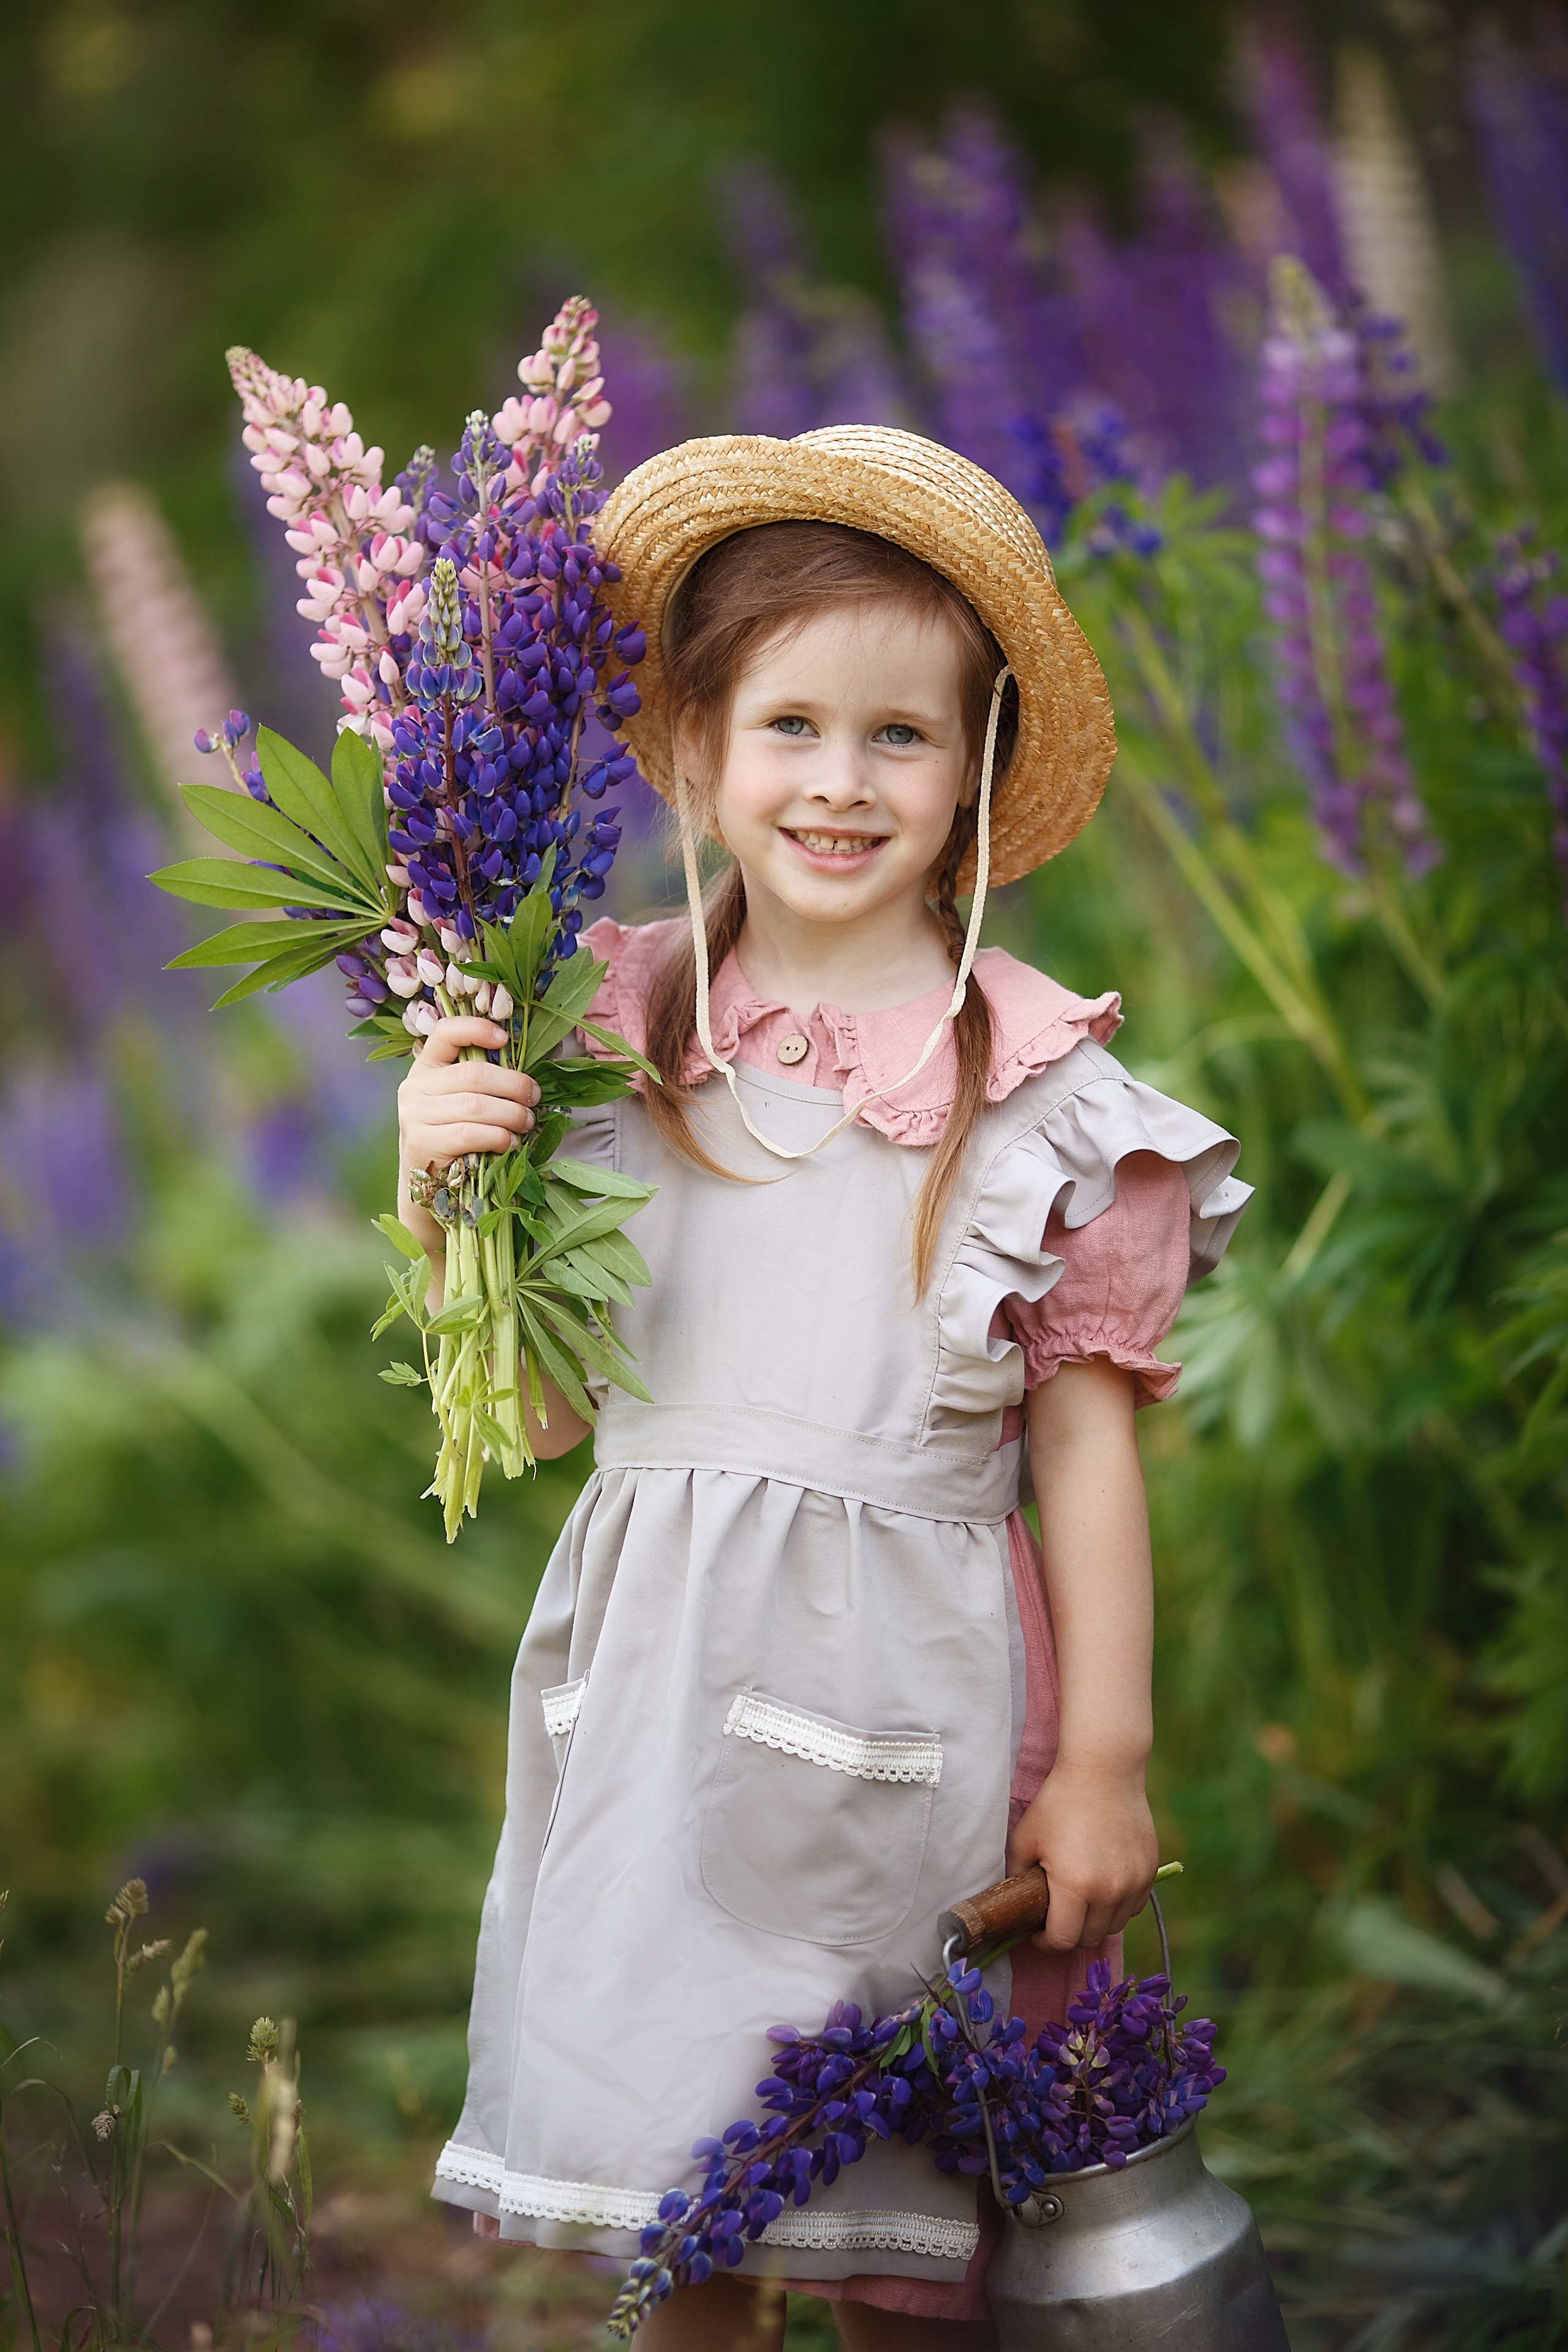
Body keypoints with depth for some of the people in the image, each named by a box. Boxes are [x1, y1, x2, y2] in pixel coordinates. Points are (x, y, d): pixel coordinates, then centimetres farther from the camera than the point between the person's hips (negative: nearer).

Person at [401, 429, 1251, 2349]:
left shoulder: (1036, 1081, -5)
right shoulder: (612, 1040, 2)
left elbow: (1086, 1438, -1)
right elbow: (540, 1411, 7)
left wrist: (1105, 1761, -1)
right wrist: (451, 1197, -8)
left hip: (898, 1683, -2)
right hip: (655, 1677, 3)